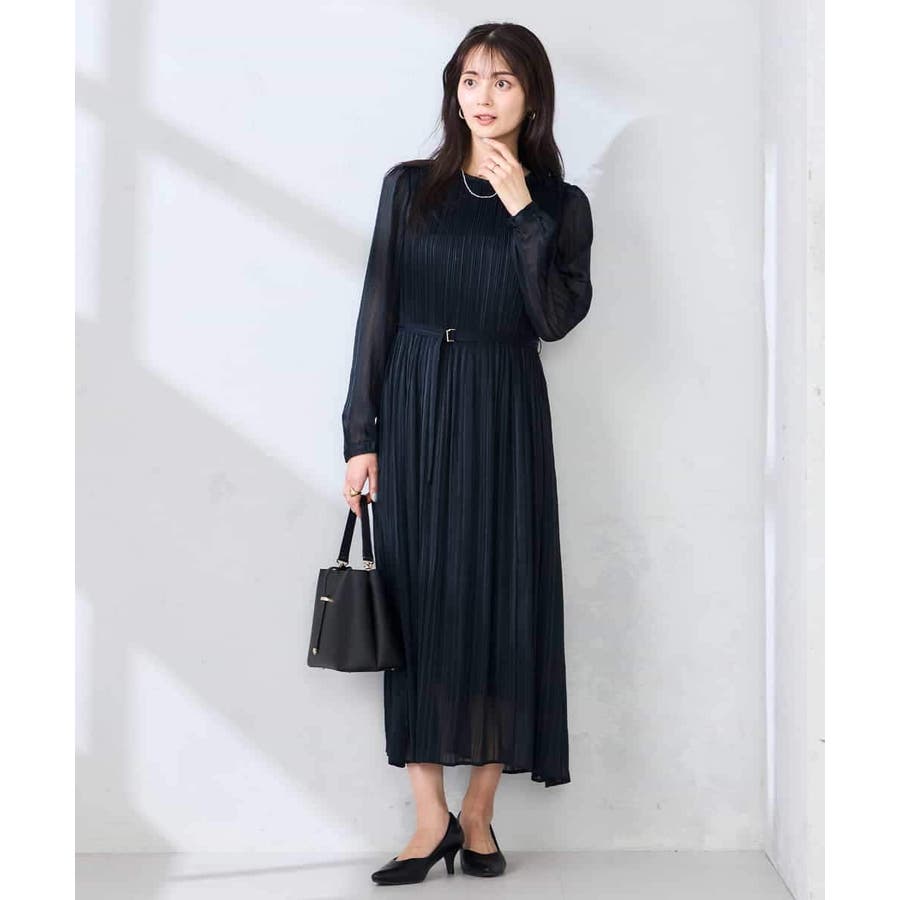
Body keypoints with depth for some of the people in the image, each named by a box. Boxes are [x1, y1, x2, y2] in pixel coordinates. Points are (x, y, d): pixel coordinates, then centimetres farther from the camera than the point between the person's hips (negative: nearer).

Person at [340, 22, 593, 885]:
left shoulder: (561, 205, 5)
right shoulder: (410, 186, 6)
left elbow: (555, 318, -10)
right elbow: (376, 311, 3)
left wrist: (521, 210, -11)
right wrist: (360, 434, -3)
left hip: (503, 417, 0)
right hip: (413, 410, 1)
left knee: (502, 603, 1)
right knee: (418, 602, 0)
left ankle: (478, 814, 13)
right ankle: (431, 815, 8)